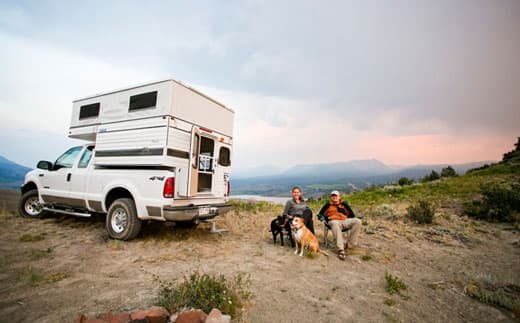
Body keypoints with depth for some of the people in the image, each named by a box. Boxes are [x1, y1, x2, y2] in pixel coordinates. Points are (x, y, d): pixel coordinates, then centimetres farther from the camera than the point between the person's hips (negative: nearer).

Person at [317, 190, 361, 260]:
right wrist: (325, 219, 1)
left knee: (357, 221, -23)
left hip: (345, 221, 3)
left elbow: (351, 214, 23)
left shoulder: (344, 204, 20)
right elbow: (320, 214, 16)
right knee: (335, 224, -41)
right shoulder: (328, 205, 16)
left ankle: (350, 244, -17)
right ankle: (341, 249, -46)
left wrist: (351, 221, 8)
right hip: (334, 221, -3)